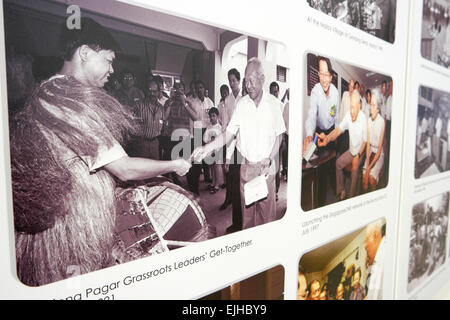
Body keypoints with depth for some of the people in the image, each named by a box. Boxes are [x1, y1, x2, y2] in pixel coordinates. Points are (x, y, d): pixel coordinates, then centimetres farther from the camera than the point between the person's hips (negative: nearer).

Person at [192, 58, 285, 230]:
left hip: (266, 166, -1)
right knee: (246, 210, 9)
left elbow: (278, 136, 4)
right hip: (246, 165, 1)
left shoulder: (273, 103, -1)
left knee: (268, 210, 5)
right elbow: (229, 133, -2)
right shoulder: (241, 104, 1)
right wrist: (207, 147, -16)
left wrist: (269, 160, -8)